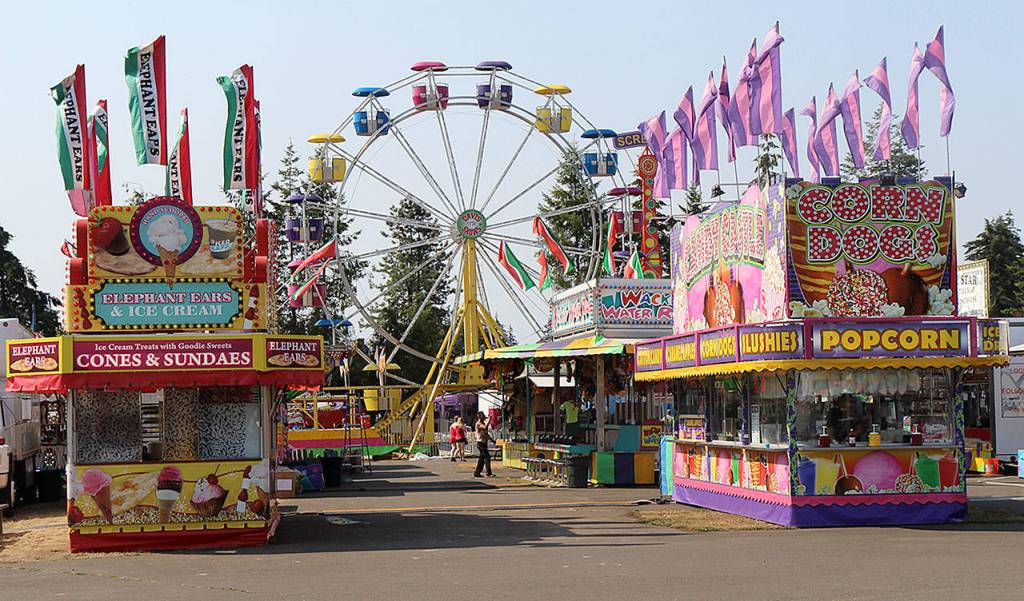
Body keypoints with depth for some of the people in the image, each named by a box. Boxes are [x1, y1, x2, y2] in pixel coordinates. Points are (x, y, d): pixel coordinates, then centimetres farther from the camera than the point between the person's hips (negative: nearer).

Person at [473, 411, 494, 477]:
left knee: (482, 458, 10)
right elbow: (485, 427, -31)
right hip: (480, 443, -10)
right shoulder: (478, 424, -11)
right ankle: (489, 473, -17)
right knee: (487, 457, -15)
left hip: (484, 443, 10)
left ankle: (477, 473, 14)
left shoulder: (483, 423, 18)